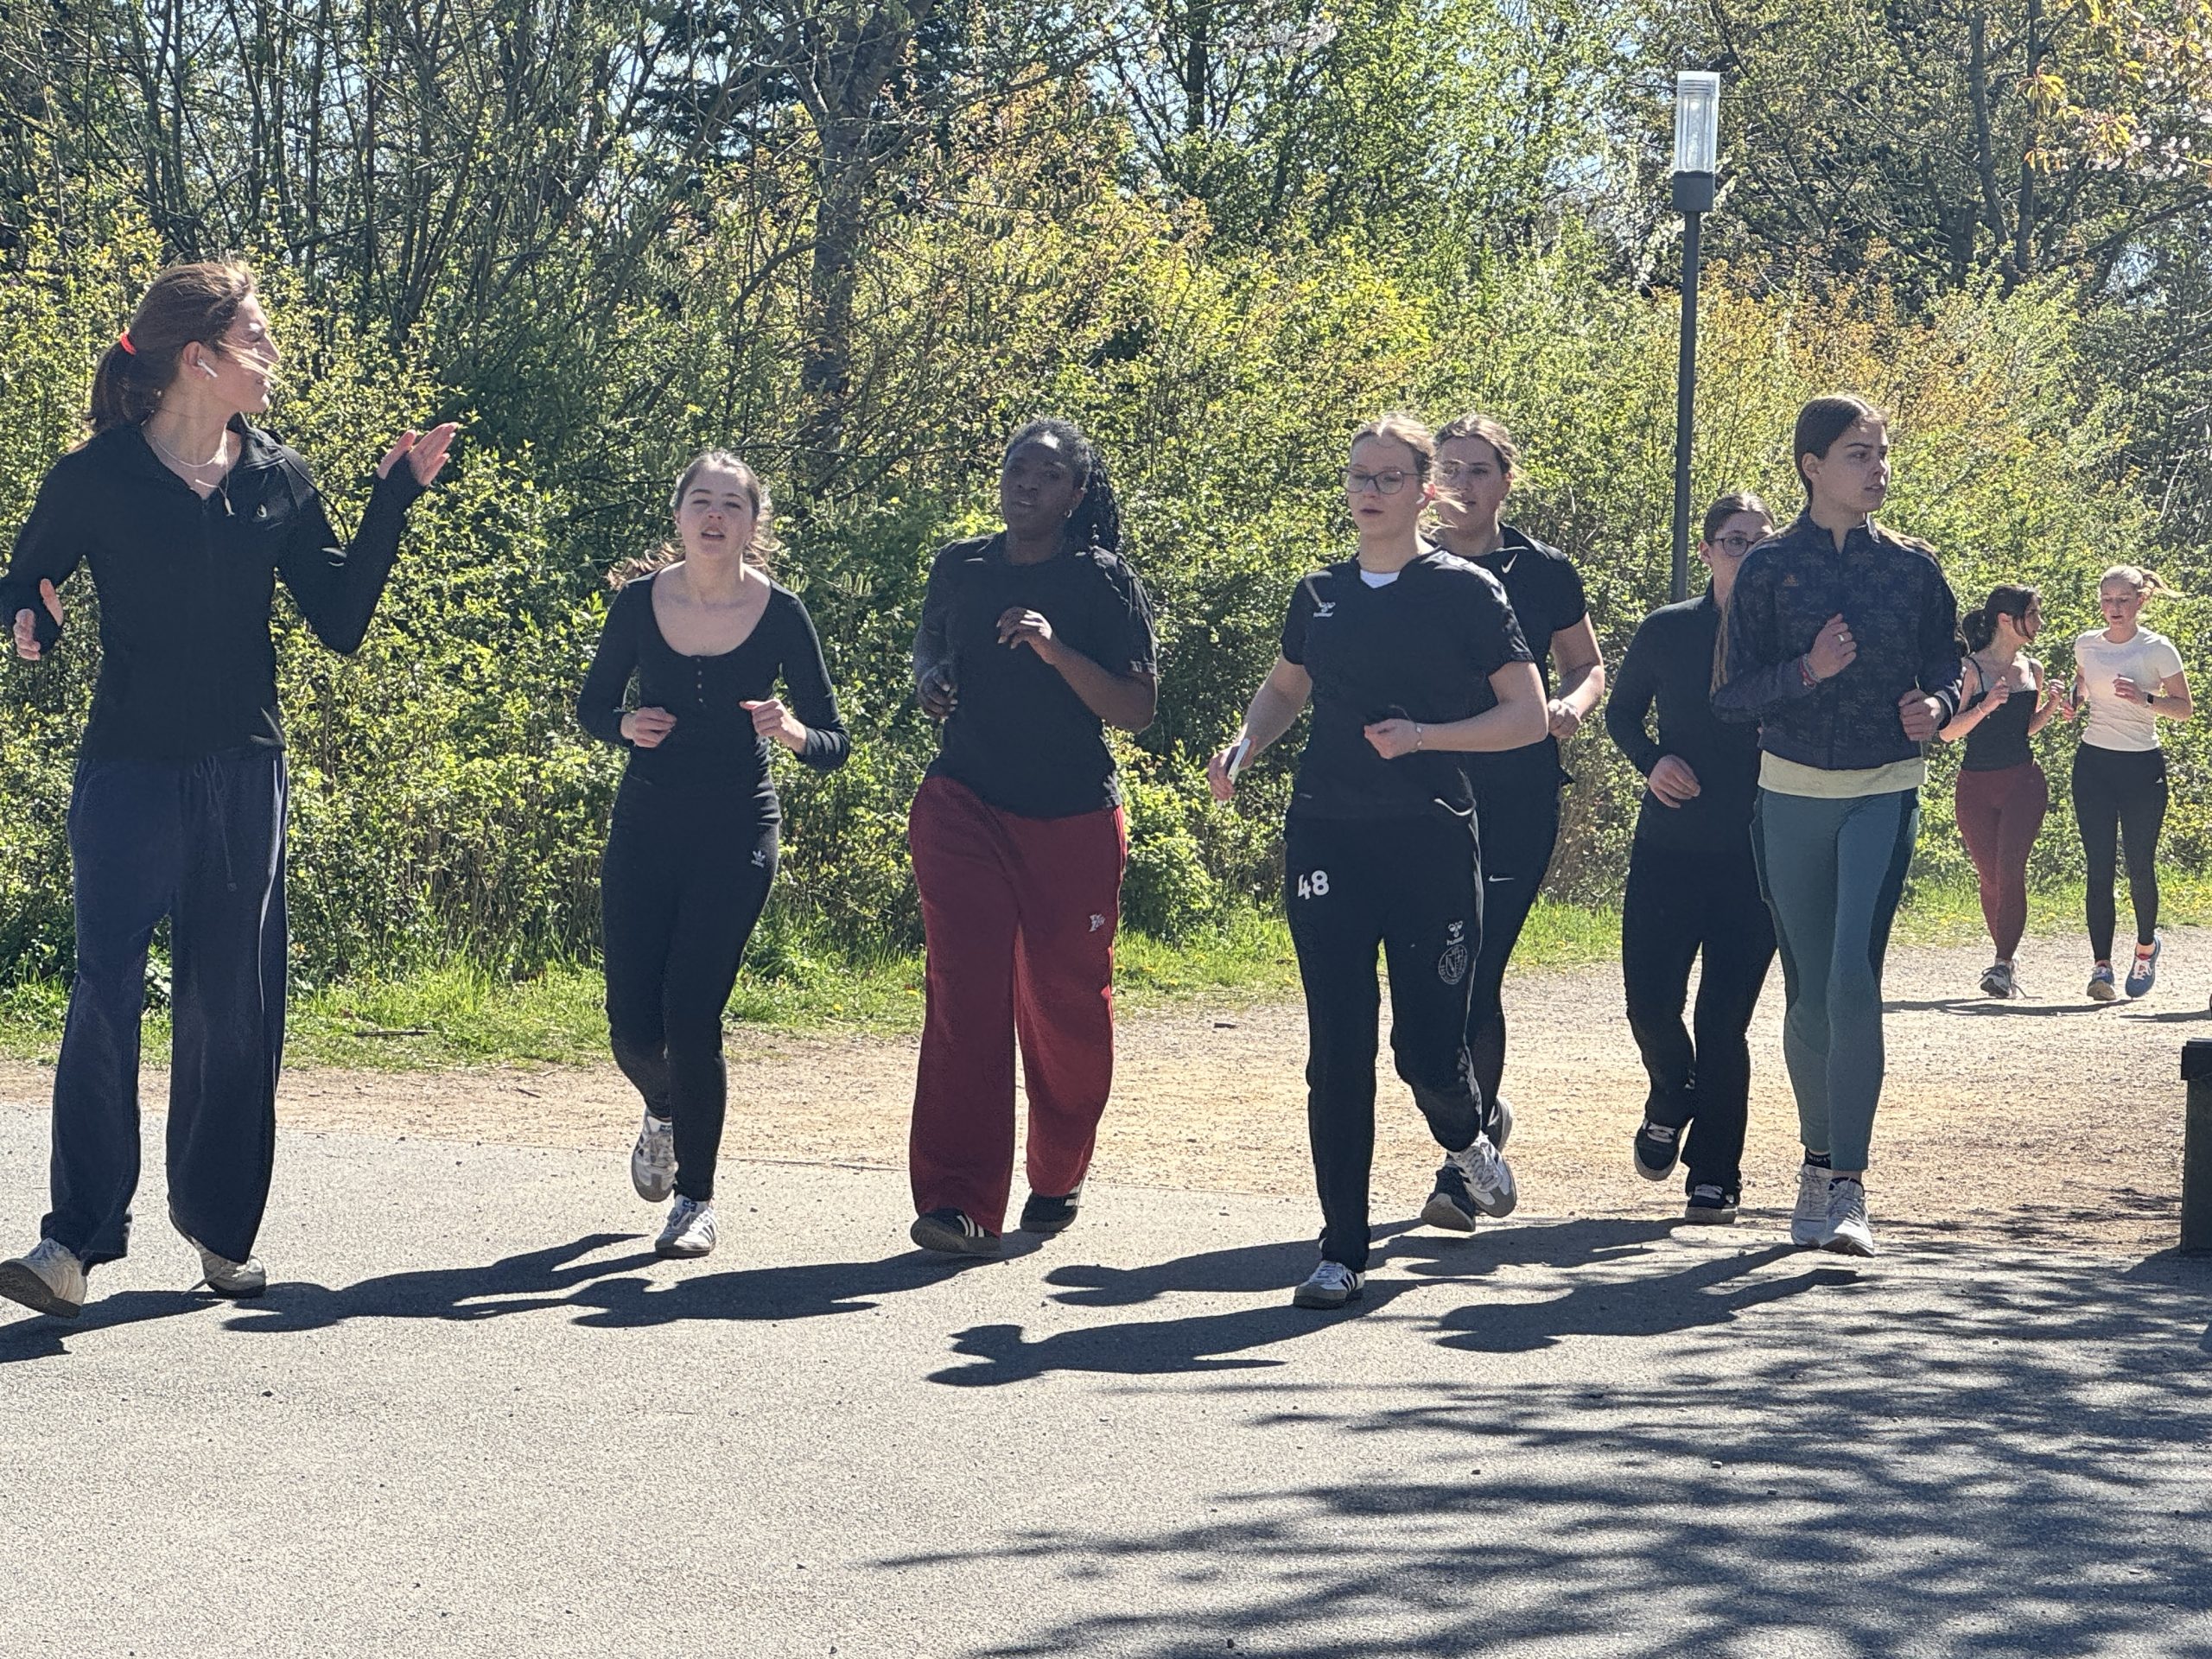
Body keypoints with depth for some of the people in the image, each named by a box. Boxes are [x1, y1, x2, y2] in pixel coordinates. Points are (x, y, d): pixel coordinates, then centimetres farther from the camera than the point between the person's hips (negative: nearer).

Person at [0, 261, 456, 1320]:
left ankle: (220, 1226, 20)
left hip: (246, 775, 4)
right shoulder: (96, 477, -5)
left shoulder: (279, 480, 5)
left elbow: (341, 622, 5)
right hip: (129, 774, -4)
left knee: (236, 1008, 7)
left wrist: (393, 500, -1)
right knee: (106, 1001, -11)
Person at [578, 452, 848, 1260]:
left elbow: (834, 744, -5)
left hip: (735, 834, -2)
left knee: (691, 1013, -13)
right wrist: (627, 725, -13)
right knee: (633, 1025, 1)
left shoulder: (780, 613, -9)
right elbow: (592, 704, 10)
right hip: (646, 825, 2)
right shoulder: (639, 601, -4)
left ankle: (696, 1199, 3)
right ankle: (664, 1112, 37)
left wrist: (794, 732, -27)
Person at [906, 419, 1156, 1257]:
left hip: (1075, 818, -1)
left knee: (1067, 1001, 5)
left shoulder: (1104, 583, -2)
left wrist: (1056, 651, -21)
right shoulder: (959, 568, 8)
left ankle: (1057, 1179, 27)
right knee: (966, 995, -11)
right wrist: (929, 684, 3)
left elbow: (1137, 708, -8)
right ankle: (956, 1201, -15)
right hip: (965, 804, 1)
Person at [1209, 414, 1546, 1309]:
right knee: (1338, 1052, -2)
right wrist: (1245, 743, 7)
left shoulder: (1466, 591, -1)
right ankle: (1343, 1251, 5)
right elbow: (1285, 684, 28)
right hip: (1327, 840, 3)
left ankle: (1466, 1145, 34)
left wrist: (1423, 735, -16)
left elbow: (1528, 716, -3)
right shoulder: (1320, 593, 11)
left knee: (1429, 1048, -3)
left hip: (1432, 841, -3)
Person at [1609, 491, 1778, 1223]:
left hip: (1755, 857, -1)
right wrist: (1651, 760, -4)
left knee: (1724, 1019, -3)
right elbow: (1622, 713, 15)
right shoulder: (1666, 631, 2)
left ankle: (1715, 1176, 10)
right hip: (1668, 851, 1)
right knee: (1650, 1004, -1)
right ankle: (1671, 1103, 33)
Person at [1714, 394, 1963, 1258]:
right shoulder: (1769, 569, 0)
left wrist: (1935, 706, -11)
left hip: (1884, 793, -1)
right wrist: (1807, 671, -19)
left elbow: (1948, 666, 11)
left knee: (1854, 977, -16)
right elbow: (1730, 693, -2)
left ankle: (1845, 1184, -15)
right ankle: (1820, 1159, 22)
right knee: (1808, 990, 6)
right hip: (1793, 794, 1)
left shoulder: (1912, 566, 3)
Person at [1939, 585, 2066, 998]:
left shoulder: (2032, 669, 9)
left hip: (2023, 782, 2)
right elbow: (1948, 732, -11)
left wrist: (2051, 707, 3)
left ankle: (2003, 965, -16)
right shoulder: (1970, 669, -6)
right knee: (1990, 877, 4)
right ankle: (2008, 957, 23)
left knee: (2010, 869, -14)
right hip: (1976, 786, -2)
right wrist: (1986, 705, -25)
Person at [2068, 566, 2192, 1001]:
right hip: (2094, 763, 3)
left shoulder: (2158, 650, -6)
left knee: (2140, 867, 0)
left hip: (2142, 767, -3)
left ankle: (2146, 946, 26)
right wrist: (2075, 701, 3)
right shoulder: (2086, 645, 5)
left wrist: (2144, 699, -19)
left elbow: (2185, 708, -3)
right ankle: (2101, 965, -6)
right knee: (2099, 867, -6)